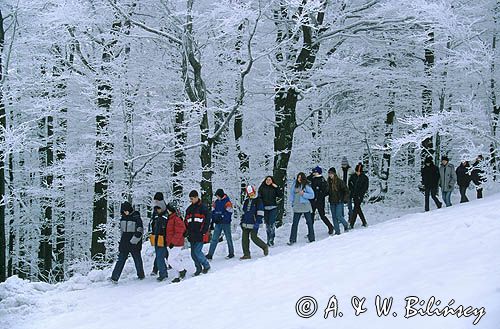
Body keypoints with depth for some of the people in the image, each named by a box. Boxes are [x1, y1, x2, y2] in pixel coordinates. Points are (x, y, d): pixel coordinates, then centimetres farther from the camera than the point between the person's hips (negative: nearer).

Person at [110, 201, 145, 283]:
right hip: (124, 243, 4)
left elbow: (140, 230, -11)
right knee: (121, 259, -2)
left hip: (134, 243, -4)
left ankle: (141, 275, 27)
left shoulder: (136, 217, -8)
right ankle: (114, 277, -8)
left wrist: (134, 240, -17)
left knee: (137, 258, 8)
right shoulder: (123, 218, 10)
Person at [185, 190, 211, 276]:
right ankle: (198, 268, 19)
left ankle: (206, 265, 6)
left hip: (200, 234, -6)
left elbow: (207, 220, -5)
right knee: (193, 253, 6)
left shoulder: (203, 208, -3)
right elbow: (186, 221, 21)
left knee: (197, 251, -12)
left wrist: (203, 231, -12)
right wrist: (186, 231, 9)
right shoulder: (189, 209, 15)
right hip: (192, 235, 6)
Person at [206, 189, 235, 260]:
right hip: (218, 223, 5)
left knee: (228, 238, 7)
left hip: (226, 224, -5)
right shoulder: (216, 202, 10)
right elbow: (213, 212, 16)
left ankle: (231, 253, 20)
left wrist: (221, 217, -20)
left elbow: (229, 213, -14)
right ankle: (210, 254, -2)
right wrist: (212, 221, 10)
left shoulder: (227, 202, -9)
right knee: (214, 239, 0)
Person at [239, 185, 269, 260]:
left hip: (253, 224, -7)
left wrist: (257, 222, -16)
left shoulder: (258, 201, -4)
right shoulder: (246, 201, 16)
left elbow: (260, 213, -9)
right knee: (244, 238, 2)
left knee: (254, 237, -10)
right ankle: (246, 254, 7)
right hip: (246, 224, 7)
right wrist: (242, 221, 19)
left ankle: (265, 247, 12)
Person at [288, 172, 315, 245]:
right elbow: (292, 193, 17)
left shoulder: (307, 186, -4)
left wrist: (303, 194, -16)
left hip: (306, 206, -2)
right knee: (295, 223, -1)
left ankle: (311, 239, 15)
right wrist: (292, 202, 8)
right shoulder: (295, 185, 6)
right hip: (297, 207, 2)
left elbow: (312, 195, -5)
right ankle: (292, 240, 2)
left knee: (309, 222, 5)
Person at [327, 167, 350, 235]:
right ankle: (337, 231, 13)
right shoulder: (329, 182, 7)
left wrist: (344, 199, -13)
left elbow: (346, 191, -7)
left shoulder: (339, 181, -10)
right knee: (334, 217, 6)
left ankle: (346, 225, 16)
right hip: (332, 202, 6)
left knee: (338, 216, -11)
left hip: (339, 202, -6)